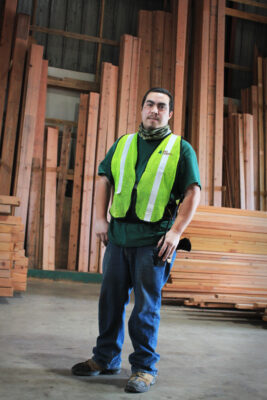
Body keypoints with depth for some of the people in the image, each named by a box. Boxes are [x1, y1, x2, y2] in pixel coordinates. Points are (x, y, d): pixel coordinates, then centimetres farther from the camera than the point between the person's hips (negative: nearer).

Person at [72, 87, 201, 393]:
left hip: (154, 239, -4)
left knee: (146, 305, 1)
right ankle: (105, 358, 27)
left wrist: (175, 232, -12)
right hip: (118, 234, 4)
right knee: (111, 298, 11)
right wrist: (101, 218, 5)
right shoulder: (123, 144, 14)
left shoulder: (181, 149, 2)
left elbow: (193, 192, -3)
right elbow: (104, 179, 16)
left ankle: (144, 368, 17)